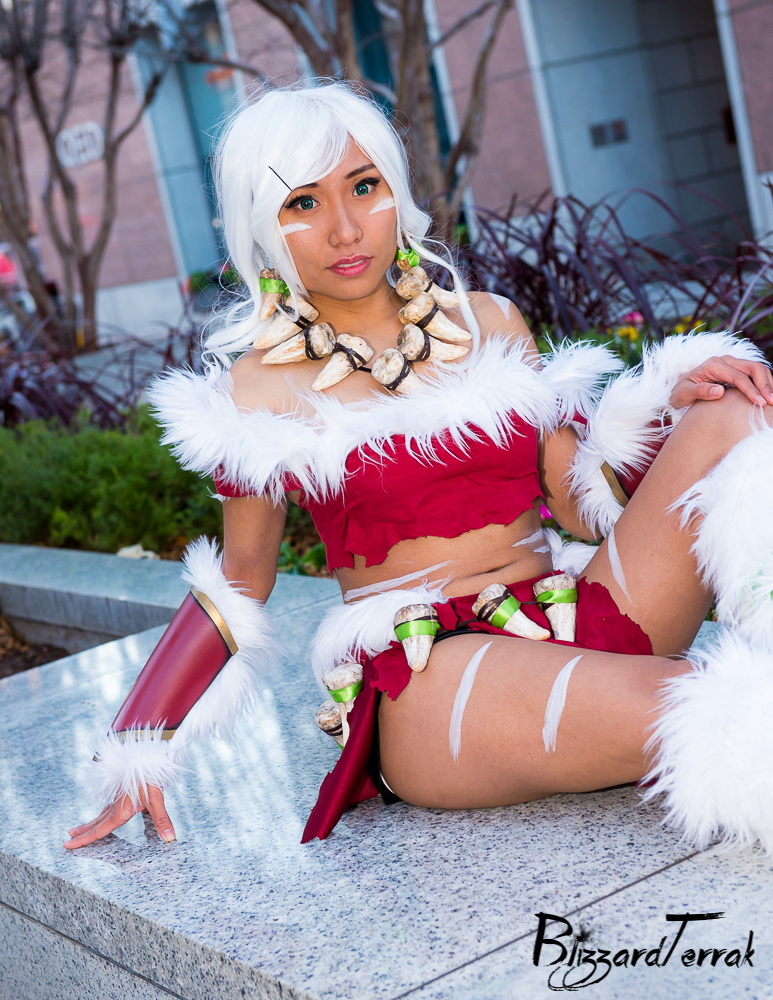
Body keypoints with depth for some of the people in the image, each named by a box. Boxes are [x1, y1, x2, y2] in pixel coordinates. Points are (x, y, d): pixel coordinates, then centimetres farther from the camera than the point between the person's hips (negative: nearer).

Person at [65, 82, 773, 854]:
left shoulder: (491, 323, 13)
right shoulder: (260, 392, 3)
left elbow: (582, 498, 14)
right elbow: (238, 583, 13)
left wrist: (669, 395, -3)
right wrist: (138, 754, 8)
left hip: (575, 623, 6)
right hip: (424, 684, -5)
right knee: (686, 713, -38)